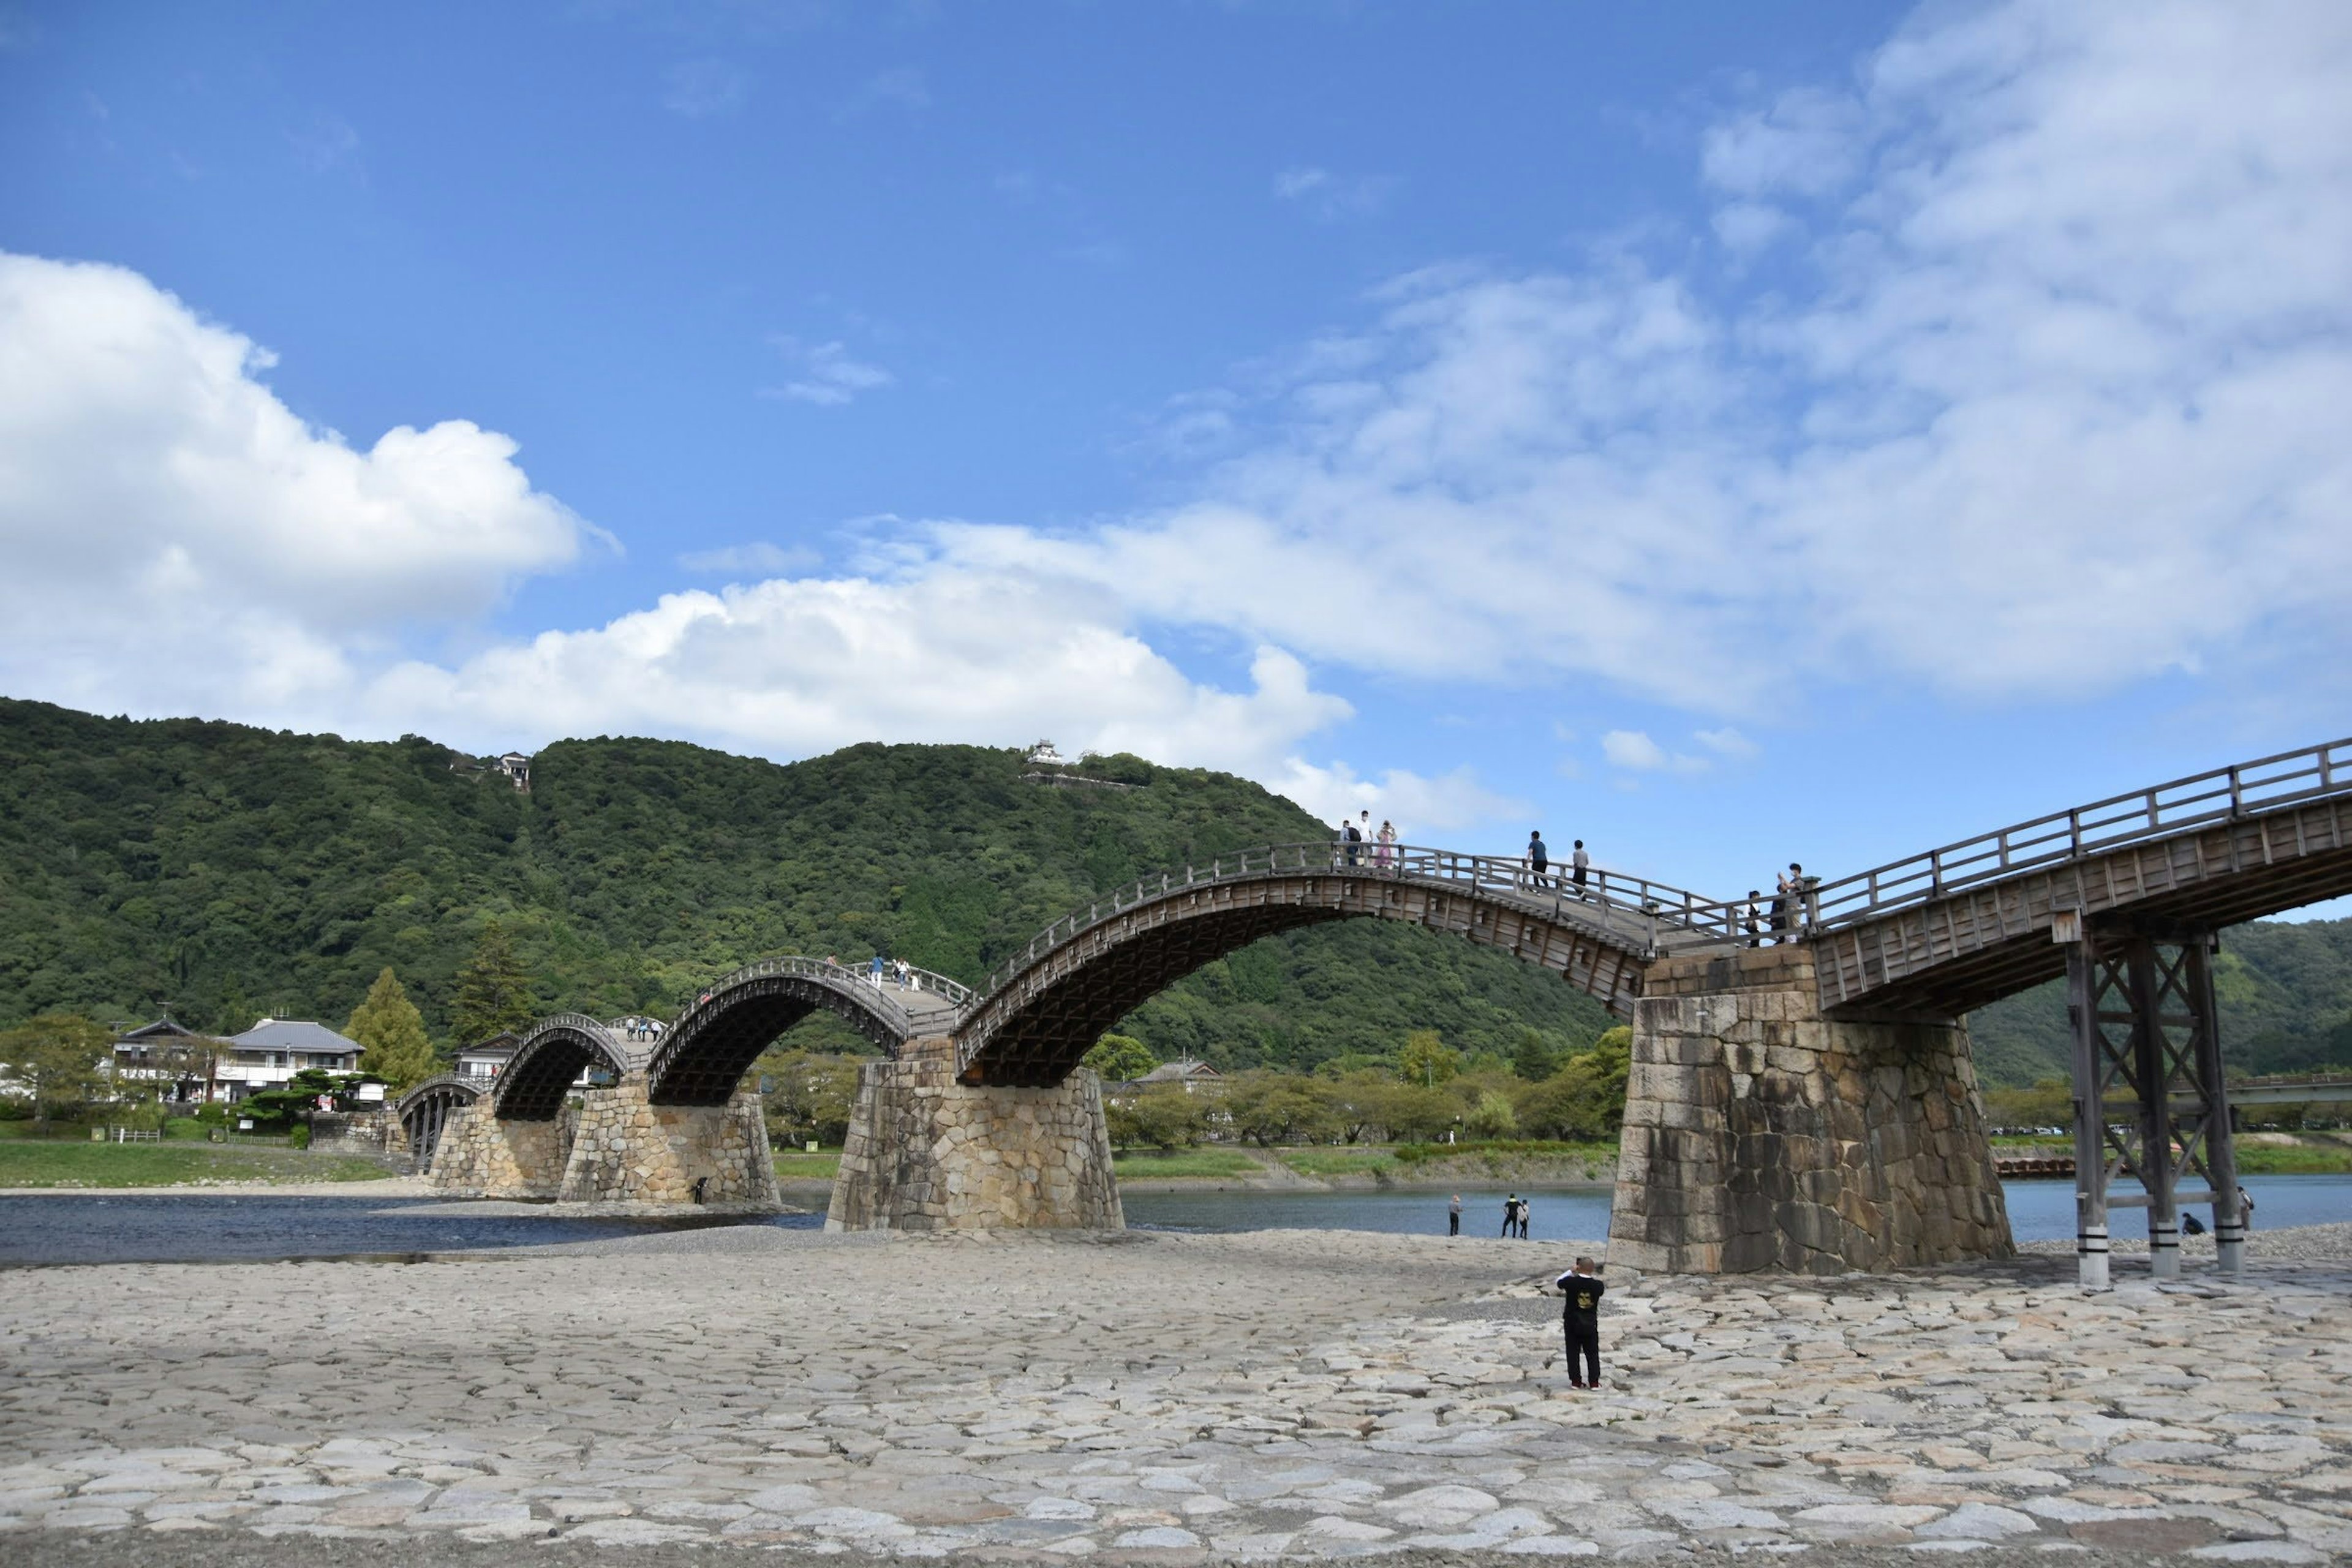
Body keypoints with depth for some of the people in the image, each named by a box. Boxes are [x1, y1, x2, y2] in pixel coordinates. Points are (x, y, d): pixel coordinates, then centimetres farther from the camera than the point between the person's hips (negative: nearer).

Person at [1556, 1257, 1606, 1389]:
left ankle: (1576, 1381, 11)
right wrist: (1593, 1275, 11)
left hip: (1572, 1323, 0)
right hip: (1591, 1324, 1)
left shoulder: (1571, 1282, -16)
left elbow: (1558, 1282, 3)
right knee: (1592, 1353, 11)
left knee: (1573, 1353, 9)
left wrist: (1571, 1271, 11)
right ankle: (1594, 1382, 10)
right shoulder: (1598, 1285, -13)